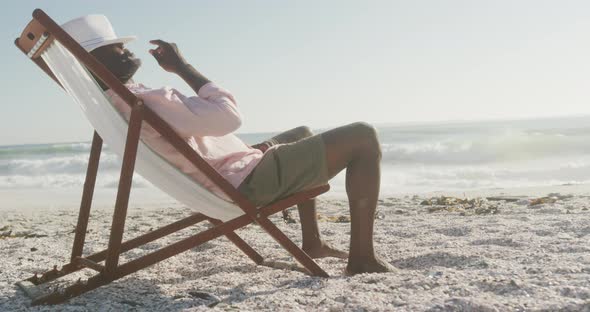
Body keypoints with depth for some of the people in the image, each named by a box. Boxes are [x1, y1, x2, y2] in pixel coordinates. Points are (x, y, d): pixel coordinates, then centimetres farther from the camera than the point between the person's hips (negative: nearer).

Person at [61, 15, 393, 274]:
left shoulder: (117, 103, 11)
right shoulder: (145, 101, -24)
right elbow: (229, 115, -25)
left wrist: (248, 149, 15)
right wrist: (182, 66, -13)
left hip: (237, 174, 11)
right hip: (248, 182, -11)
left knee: (303, 133, 34)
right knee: (364, 137, -10)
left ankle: (313, 242, 29)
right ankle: (363, 256, -5)